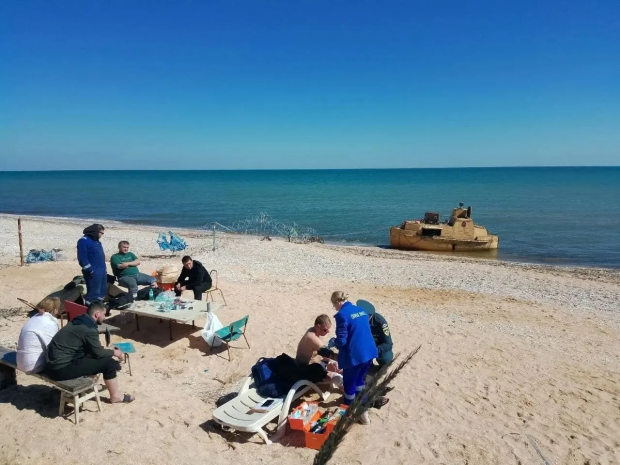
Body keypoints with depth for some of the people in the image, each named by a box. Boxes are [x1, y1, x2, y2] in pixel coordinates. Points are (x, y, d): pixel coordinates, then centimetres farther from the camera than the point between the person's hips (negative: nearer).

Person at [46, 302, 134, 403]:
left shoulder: (79, 321, 11)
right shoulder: (89, 328, -18)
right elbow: (98, 353, -8)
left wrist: (109, 350, 21)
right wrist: (114, 352, 9)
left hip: (53, 365, 10)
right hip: (62, 369, -10)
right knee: (108, 362, -4)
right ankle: (115, 396, 10)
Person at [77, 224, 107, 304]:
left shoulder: (96, 241, 18)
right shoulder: (84, 241, -12)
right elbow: (82, 258, -19)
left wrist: (104, 269, 17)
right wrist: (90, 270, -19)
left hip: (102, 271, 10)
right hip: (93, 272, -10)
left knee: (102, 292, 18)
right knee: (93, 294, -7)